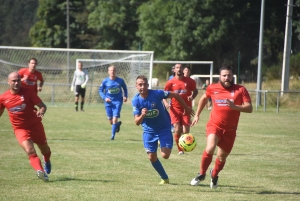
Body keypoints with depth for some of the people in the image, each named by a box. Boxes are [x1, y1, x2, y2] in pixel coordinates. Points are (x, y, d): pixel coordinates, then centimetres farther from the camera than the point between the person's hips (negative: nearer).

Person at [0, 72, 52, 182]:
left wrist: (41, 111, -32)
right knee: (30, 150, -26)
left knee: (44, 149, 21)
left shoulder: (27, 92, -11)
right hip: (20, 129, 0)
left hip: (36, 126, 0)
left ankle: (47, 161, 55)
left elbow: (42, 106, -10)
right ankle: (40, 171, -37)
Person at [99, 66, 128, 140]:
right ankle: (118, 124, 40)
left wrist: (125, 96, -1)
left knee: (114, 119, -15)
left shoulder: (120, 80, -3)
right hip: (109, 102, 2)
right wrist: (104, 98, -13)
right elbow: (100, 90, 3)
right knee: (111, 122, 6)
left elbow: (125, 88, 15)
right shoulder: (105, 81, -4)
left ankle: (113, 135, -6)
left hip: (118, 101, -2)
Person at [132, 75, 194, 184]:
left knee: (165, 155, -16)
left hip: (164, 128, -3)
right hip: (149, 130, 3)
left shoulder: (156, 94, -22)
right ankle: (164, 178, 23)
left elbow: (175, 95, -7)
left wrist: (186, 108, 4)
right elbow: (137, 122, -16)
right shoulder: (136, 100, -14)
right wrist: (142, 115, -39)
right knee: (152, 157, 1)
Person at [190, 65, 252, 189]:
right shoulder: (212, 88, 2)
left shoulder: (240, 90, -5)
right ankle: (202, 174, -4)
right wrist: (197, 115, 25)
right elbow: (204, 98, 23)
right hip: (214, 126, -1)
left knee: (222, 157, 11)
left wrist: (234, 106, -27)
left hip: (230, 130, 1)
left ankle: (214, 175, 44)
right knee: (210, 148, -26)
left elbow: (249, 108, -12)